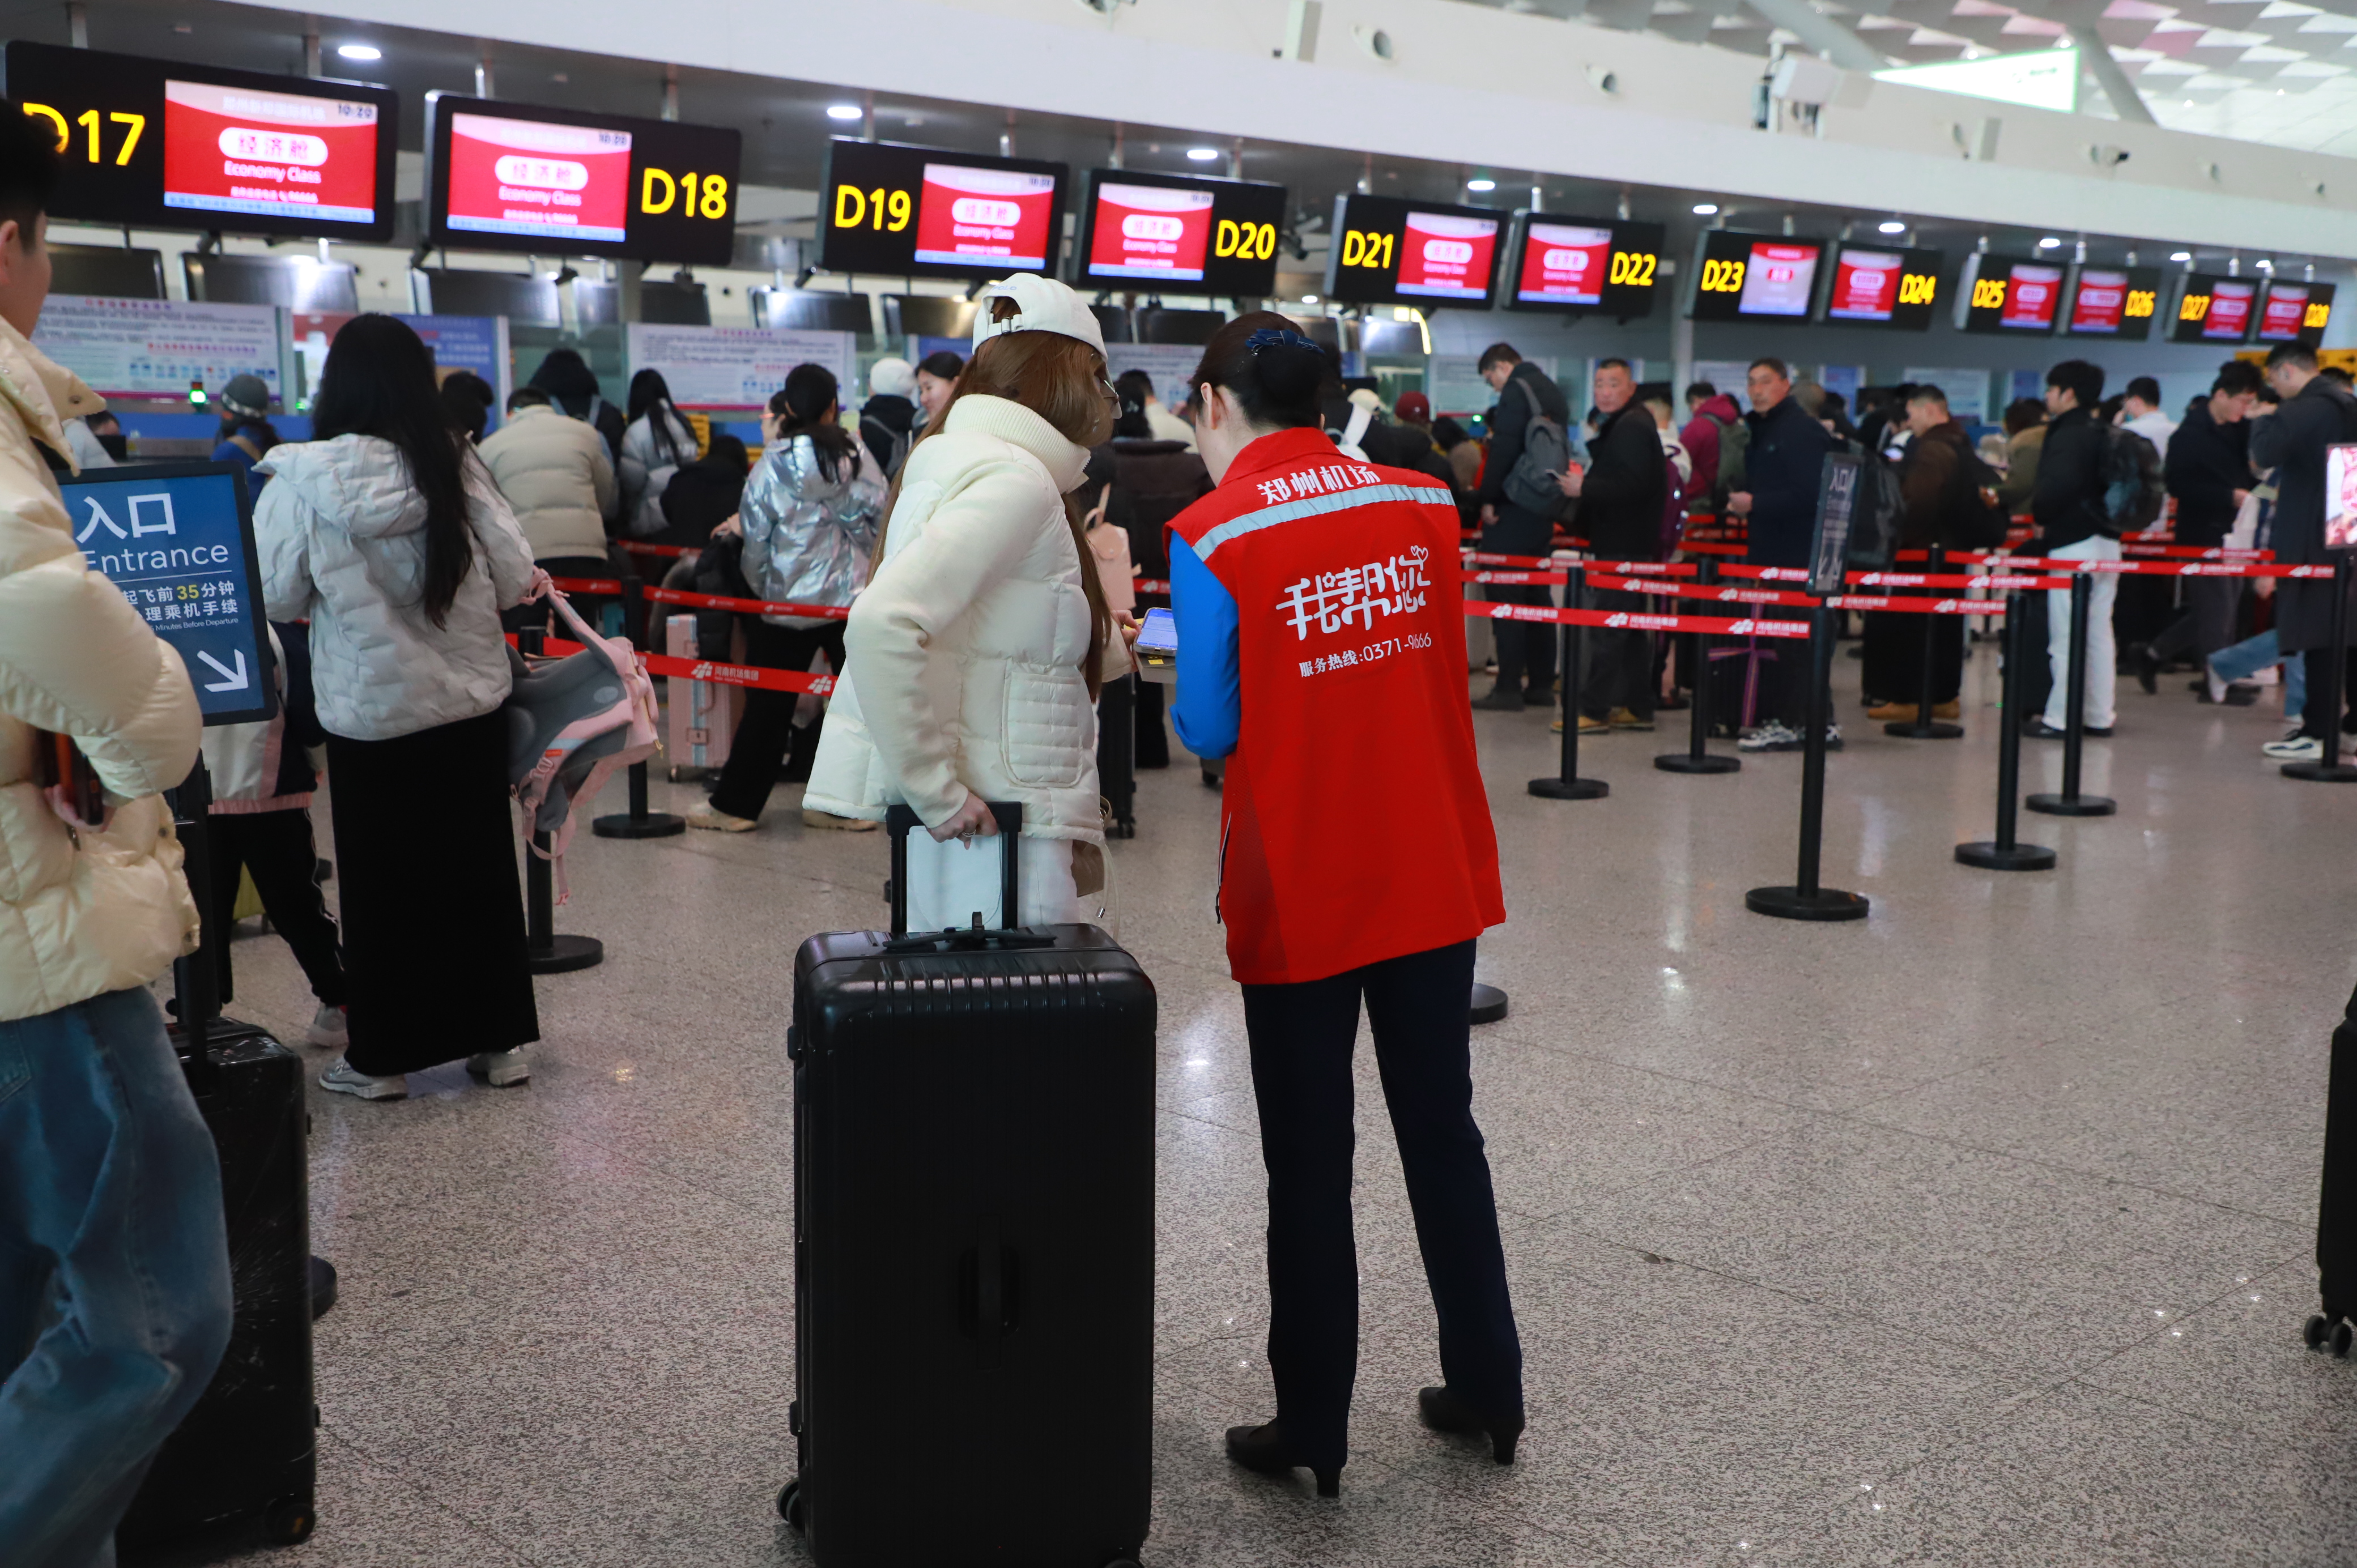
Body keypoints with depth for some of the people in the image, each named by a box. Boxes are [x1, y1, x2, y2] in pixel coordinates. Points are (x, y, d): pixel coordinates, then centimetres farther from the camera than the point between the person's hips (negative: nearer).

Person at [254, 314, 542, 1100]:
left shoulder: (305, 480, -12)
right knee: (478, 871, 12)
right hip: (471, 704, 2)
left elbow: (277, 599, -9)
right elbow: (516, 578, -7)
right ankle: (498, 1040, 20)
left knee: (383, 883, 9)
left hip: (371, 713, -2)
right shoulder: (455, 465, -8)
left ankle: (382, 1056, 17)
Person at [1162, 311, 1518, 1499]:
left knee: (1310, 1166, 9)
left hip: (1299, 898, -4)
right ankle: (1487, 1389, 29)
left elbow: (1209, 729, -9)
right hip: (1436, 879, 4)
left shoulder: (1210, 537, -11)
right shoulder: (1423, 504, 1)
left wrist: (1184, 690, 12)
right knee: (1443, 1134, 17)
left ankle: (1313, 1428, 19)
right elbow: (1440, 675, 10)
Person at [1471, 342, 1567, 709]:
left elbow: (1504, 447, -20)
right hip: (1542, 510, 9)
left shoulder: (1517, 389, -11)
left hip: (1513, 512, -9)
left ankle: (1509, 688, -8)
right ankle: (1541, 684, 15)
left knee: (1508, 598, -7)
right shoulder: (1551, 390, 18)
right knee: (1538, 597, 12)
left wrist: (1489, 497, -14)